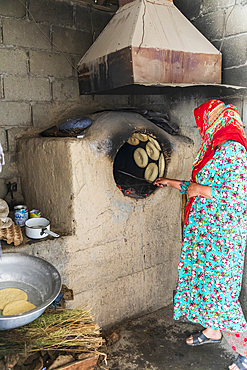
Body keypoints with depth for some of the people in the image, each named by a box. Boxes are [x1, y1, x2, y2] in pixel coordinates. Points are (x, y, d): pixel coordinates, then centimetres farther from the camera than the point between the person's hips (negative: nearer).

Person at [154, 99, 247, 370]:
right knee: (205, 280, 19)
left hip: (220, 234, -9)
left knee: (218, 289, -2)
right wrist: (172, 183, 26)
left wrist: (201, 190, -17)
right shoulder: (216, 148, 13)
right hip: (205, 231, 9)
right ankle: (213, 331, 39)